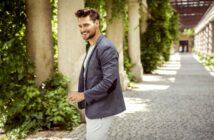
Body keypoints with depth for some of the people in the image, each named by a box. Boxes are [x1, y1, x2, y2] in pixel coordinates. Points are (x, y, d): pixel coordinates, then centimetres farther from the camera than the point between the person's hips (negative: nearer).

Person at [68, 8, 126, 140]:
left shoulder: (106, 48, -19)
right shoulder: (92, 47, 12)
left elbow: (109, 80, -25)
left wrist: (84, 95, -21)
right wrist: (85, 100, 11)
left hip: (101, 108, -9)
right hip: (93, 107, 9)